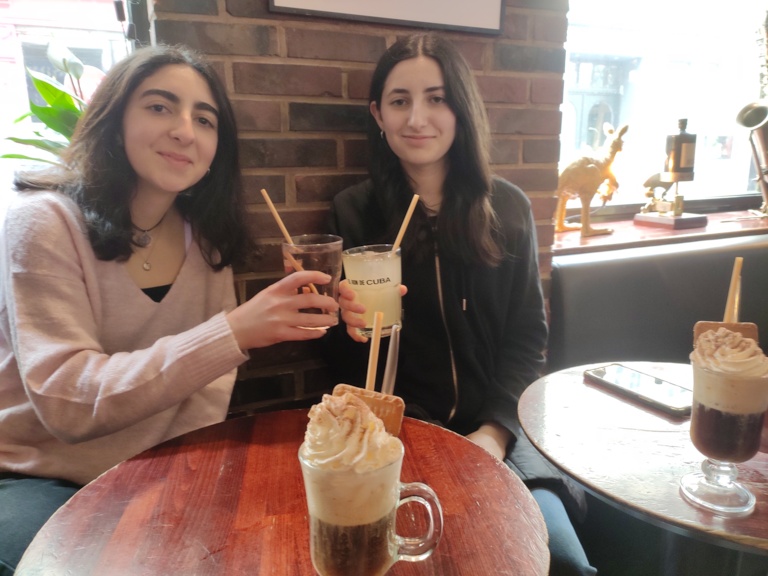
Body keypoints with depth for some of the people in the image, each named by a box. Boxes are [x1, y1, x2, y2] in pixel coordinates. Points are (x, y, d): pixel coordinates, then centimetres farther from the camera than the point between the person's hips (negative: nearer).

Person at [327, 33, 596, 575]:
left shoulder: (508, 208, 1)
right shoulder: (355, 211, -2)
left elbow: (528, 336, 2)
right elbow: (347, 364, 2)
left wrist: (496, 429, -11)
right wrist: (353, 328, -22)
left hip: (497, 424, 2)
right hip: (404, 427, -1)